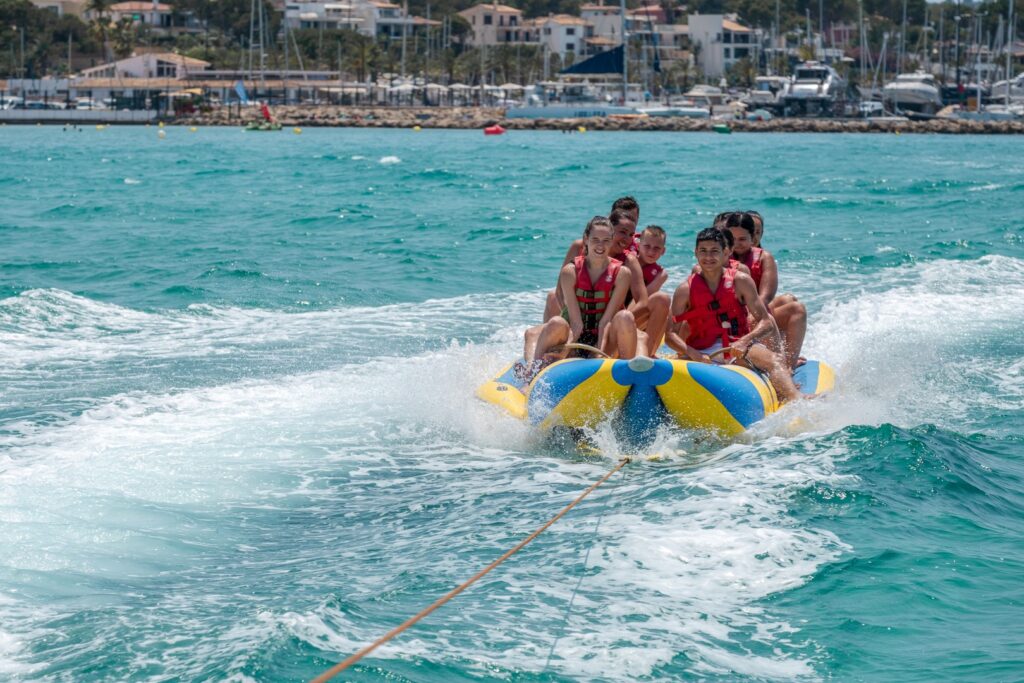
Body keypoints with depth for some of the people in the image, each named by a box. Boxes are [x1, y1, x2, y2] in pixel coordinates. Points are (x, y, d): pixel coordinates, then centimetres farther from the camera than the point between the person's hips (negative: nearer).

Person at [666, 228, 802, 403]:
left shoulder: (740, 281, 7)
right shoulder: (685, 290, 7)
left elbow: (766, 323, 1)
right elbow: (671, 334, 1)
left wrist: (744, 342, -19)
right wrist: (692, 354, -19)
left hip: (739, 348, -1)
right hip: (702, 353, 1)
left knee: (774, 360, -32)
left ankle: (795, 401, -56)